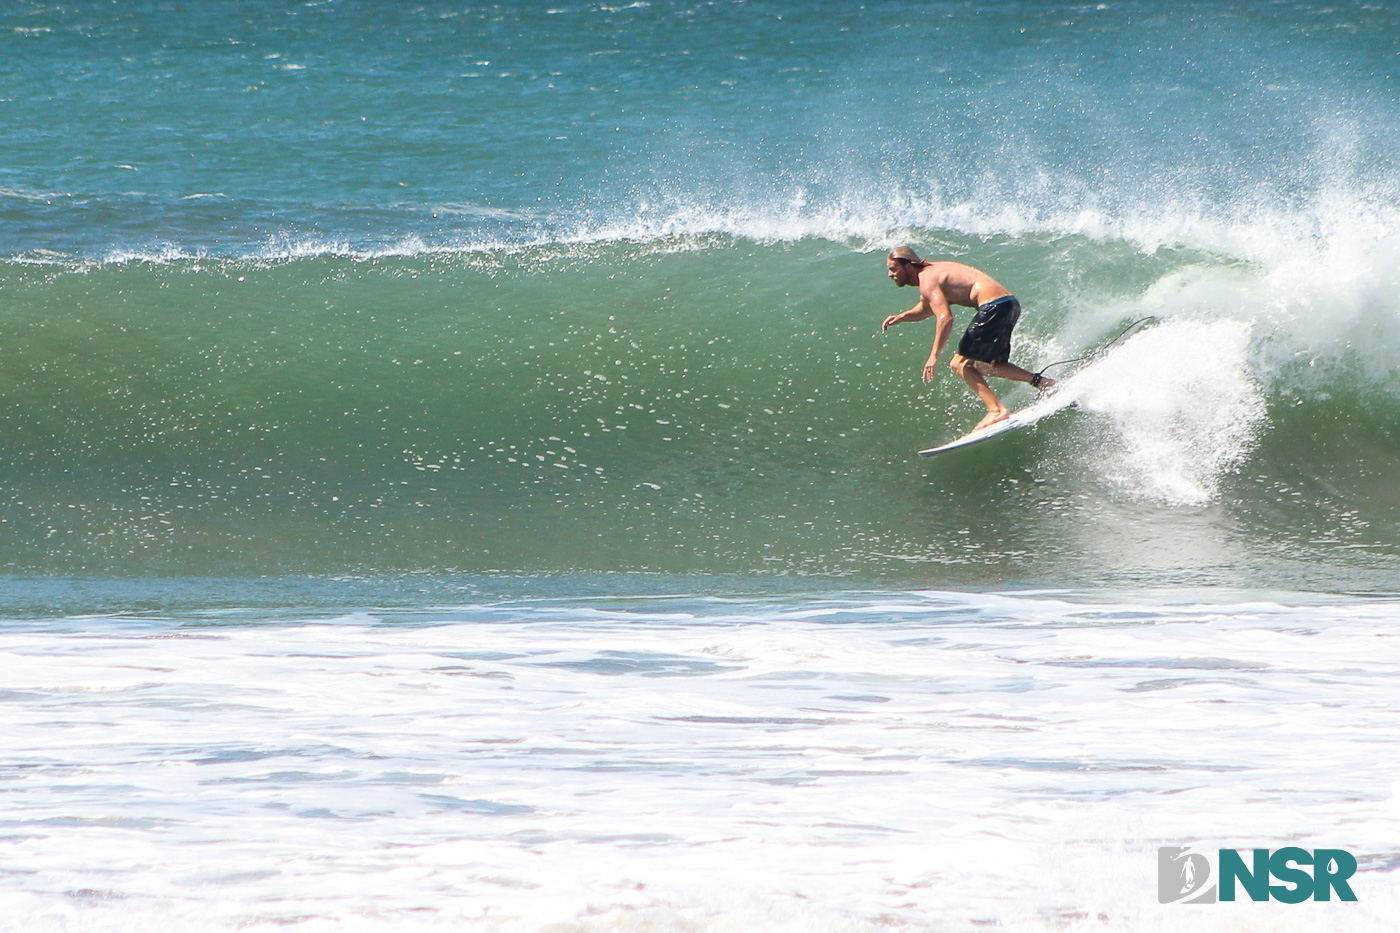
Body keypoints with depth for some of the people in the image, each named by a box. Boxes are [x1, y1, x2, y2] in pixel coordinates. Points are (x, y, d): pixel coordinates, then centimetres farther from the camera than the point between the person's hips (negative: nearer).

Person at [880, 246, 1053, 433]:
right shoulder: (931, 271, 21)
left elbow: (945, 317, -22)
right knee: (985, 365, 22)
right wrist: (902, 317, 18)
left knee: (961, 363, -8)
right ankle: (1038, 381, 13)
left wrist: (934, 356, -21)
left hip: (994, 305, -10)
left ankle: (997, 411, -16)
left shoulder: (927, 281, -10)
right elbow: (926, 308, 36)